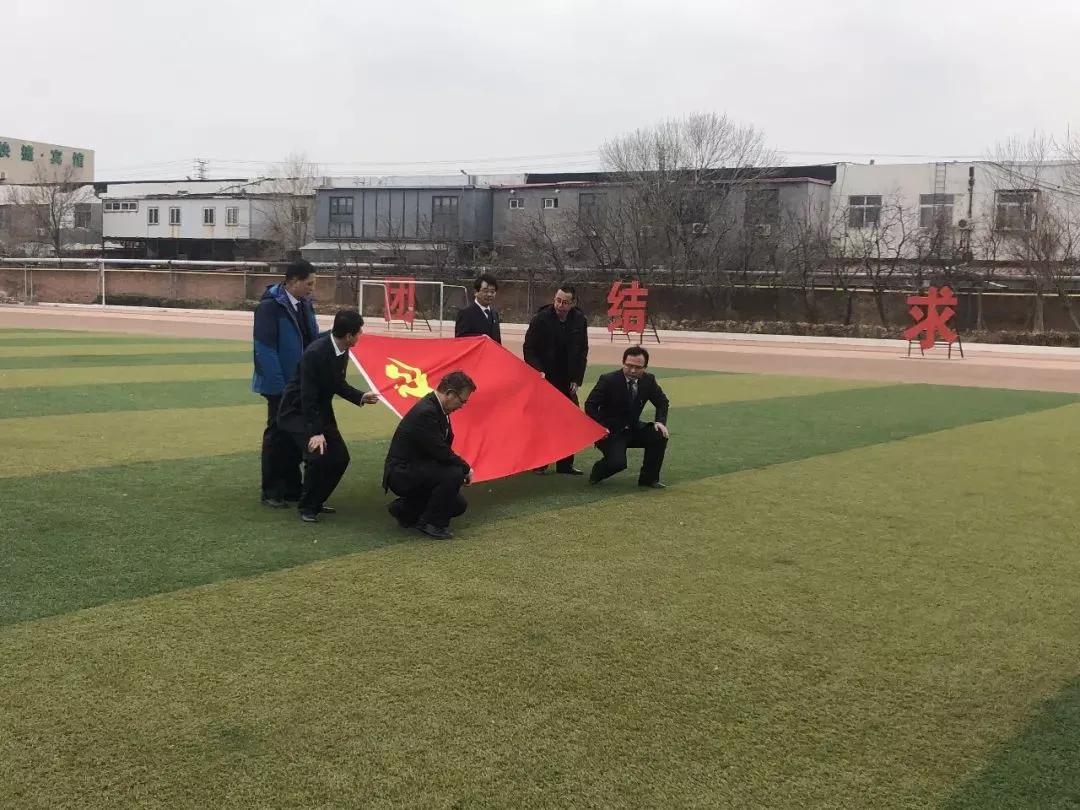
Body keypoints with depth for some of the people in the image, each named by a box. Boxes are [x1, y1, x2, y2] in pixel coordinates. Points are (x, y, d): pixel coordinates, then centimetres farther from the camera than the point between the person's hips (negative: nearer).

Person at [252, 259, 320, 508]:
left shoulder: (304, 304, 7)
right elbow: (265, 349, -19)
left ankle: (292, 487, 23)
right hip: (280, 385, -7)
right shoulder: (269, 306, -16)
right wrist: (278, 385, -21)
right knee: (277, 435, 3)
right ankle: (271, 491, 14)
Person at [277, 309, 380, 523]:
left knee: (340, 457, 2)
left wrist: (360, 397, -1)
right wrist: (315, 432, -30)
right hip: (297, 411, -8)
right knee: (317, 455, -24)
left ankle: (316, 501, 22)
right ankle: (306, 506, -2)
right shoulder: (315, 353, -29)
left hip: (320, 411, 8)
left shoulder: (342, 351, -3)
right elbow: (307, 396, -28)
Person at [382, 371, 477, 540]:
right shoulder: (425, 412, -26)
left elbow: (443, 447, 14)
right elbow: (441, 453, -28)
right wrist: (466, 469, -13)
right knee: (454, 474, -28)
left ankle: (406, 509, 18)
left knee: (458, 506, 9)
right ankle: (431, 523, -12)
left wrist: (462, 467, -1)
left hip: (415, 468, 10)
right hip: (400, 473, -10)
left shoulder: (436, 408, 6)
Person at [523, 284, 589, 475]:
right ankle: (539, 463, 8)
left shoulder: (579, 320, -1)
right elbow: (529, 349, -9)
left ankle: (565, 464, 13)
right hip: (544, 378, -4)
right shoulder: (541, 318, -13)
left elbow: (582, 352, 6)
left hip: (566, 380, 4)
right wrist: (538, 371, -19)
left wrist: (576, 379, 1)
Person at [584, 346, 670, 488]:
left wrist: (661, 421, -9)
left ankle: (649, 478, 0)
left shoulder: (649, 380, -3)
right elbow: (590, 405, -12)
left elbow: (662, 402, 10)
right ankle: (598, 471, 11)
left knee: (660, 435, -19)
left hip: (633, 428, 5)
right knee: (618, 462, -27)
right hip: (611, 431, -5)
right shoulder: (608, 380, -16)